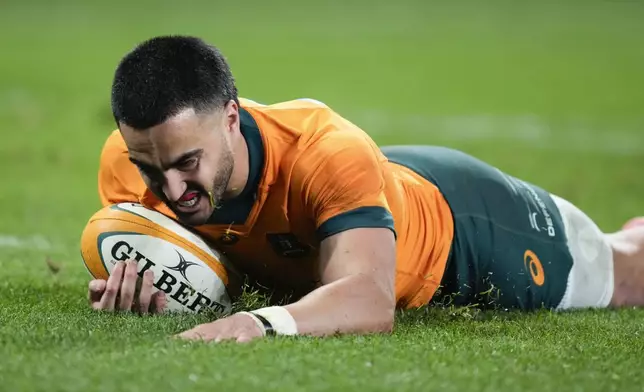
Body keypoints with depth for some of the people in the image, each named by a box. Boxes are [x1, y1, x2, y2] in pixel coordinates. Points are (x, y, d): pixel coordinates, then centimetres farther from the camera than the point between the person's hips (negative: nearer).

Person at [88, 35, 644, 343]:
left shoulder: (330, 154, -47)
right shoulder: (128, 161, -32)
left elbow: (371, 300, -58)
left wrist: (263, 322, -76)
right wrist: (127, 288, -39)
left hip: (459, 224, -5)